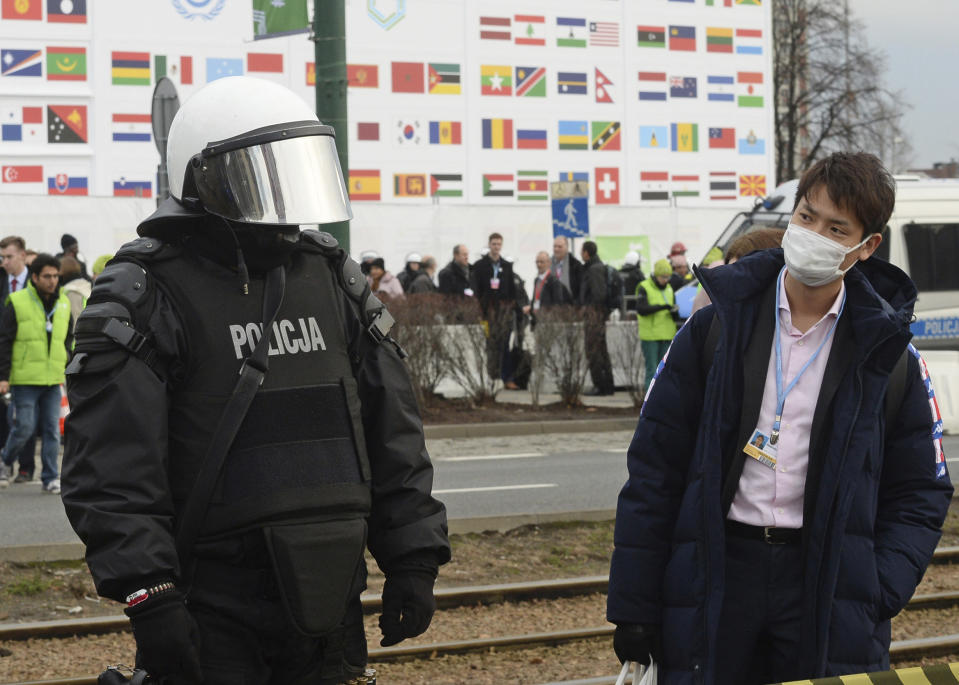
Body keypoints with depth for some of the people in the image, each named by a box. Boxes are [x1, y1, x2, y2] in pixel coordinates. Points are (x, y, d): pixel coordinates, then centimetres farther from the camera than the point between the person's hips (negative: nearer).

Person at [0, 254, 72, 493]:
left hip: (53, 380, 4)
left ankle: (51, 477, 9)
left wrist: (66, 364, 9)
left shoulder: (63, 304, 8)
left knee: (51, 429, 3)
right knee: (24, 427, -4)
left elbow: (68, 338, 22)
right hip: (24, 379, -4)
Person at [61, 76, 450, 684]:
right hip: (212, 616, -5)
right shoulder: (150, 295, -7)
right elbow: (111, 466, -14)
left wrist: (413, 561, 11)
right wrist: (148, 595, -20)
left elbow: (393, 436, 16)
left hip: (328, 605, 6)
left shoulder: (332, 278, 12)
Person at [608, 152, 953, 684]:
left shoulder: (887, 357, 4)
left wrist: (876, 595, -10)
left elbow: (920, 494, 7)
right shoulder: (714, 329, 2)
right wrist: (633, 609, -3)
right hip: (717, 575, 0)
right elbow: (654, 466, 2)